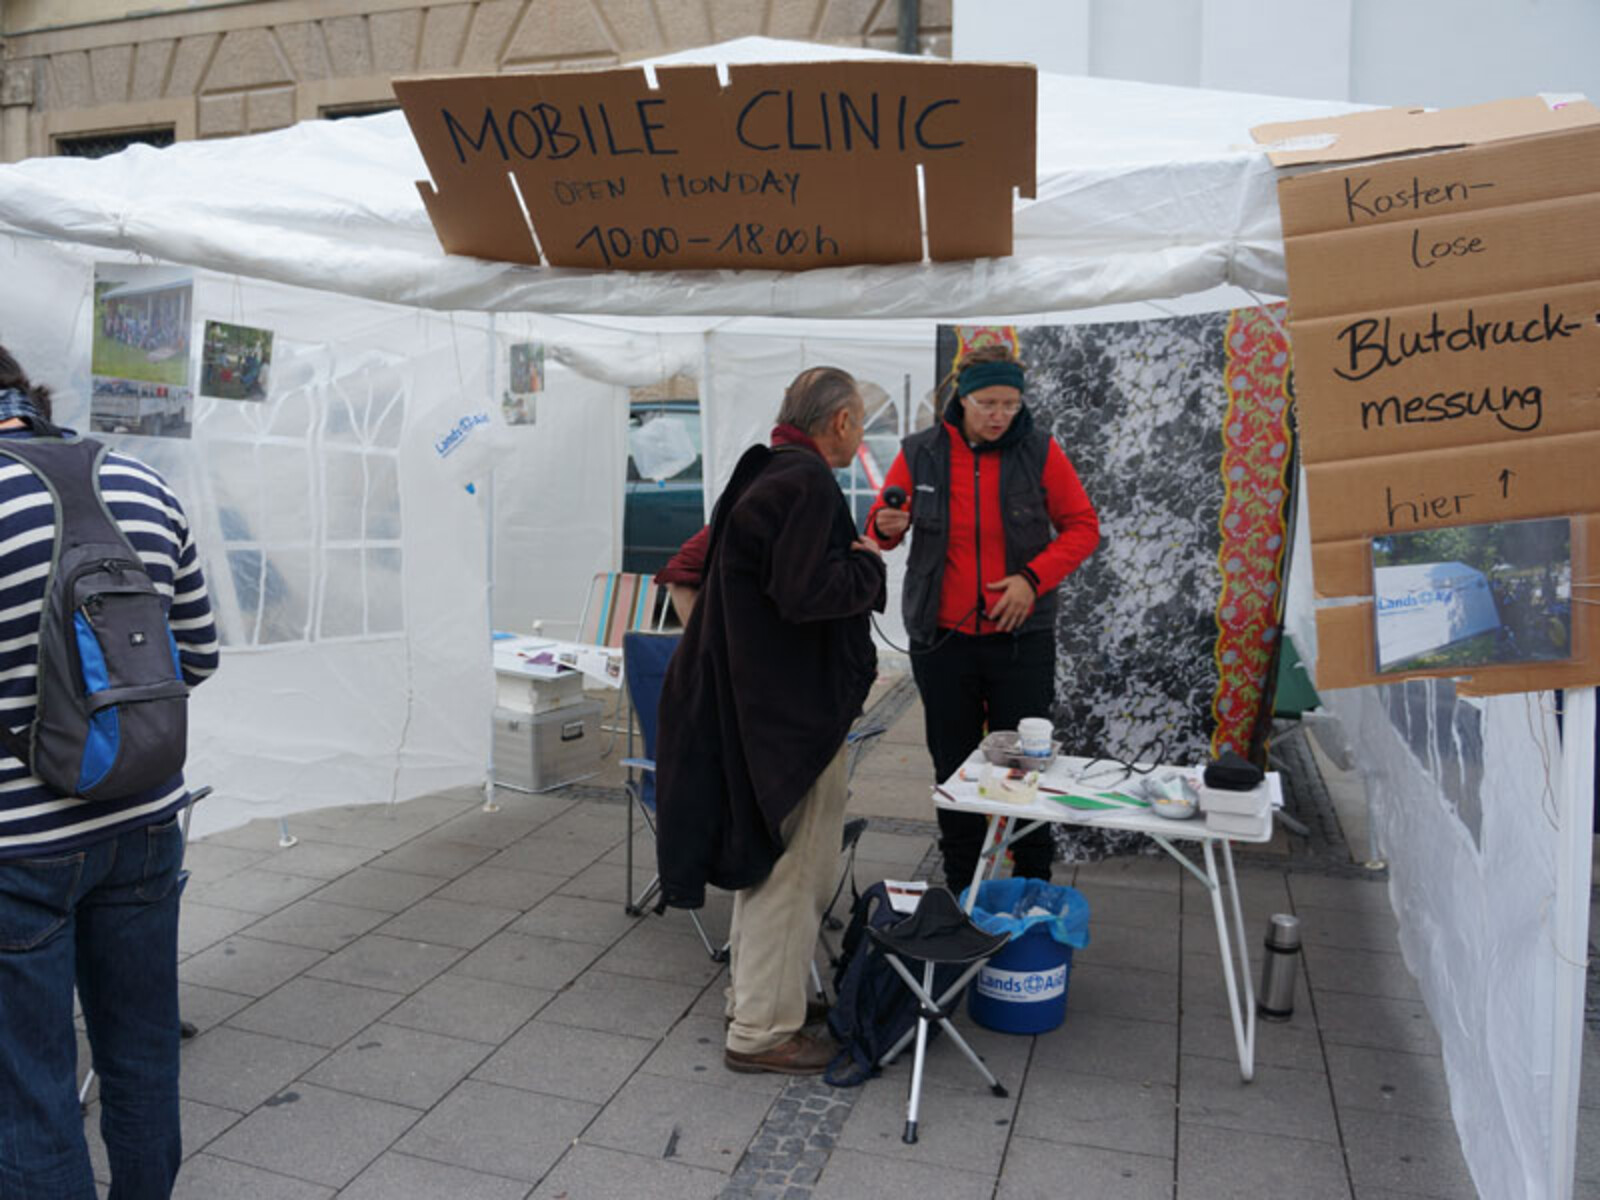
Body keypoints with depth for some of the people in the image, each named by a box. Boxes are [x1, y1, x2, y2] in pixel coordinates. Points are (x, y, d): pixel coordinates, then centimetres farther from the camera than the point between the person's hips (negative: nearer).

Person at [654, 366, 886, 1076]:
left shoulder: (765, 474, 13)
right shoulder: (806, 483, -19)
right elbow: (805, 594, -28)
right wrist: (868, 564, -11)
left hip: (753, 699, 11)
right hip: (792, 712, -11)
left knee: (766, 852, 22)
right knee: (794, 865, 1)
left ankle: (753, 988, 37)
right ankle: (762, 1030, 12)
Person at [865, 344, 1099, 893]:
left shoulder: (1040, 451, -3)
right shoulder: (920, 453, -2)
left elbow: (1082, 525, 1)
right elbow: (879, 524, 8)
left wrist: (1033, 577, -13)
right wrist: (887, 527, -17)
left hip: (1021, 637, -1)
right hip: (941, 639, 1)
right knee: (953, 767, 11)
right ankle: (959, 889, 26)